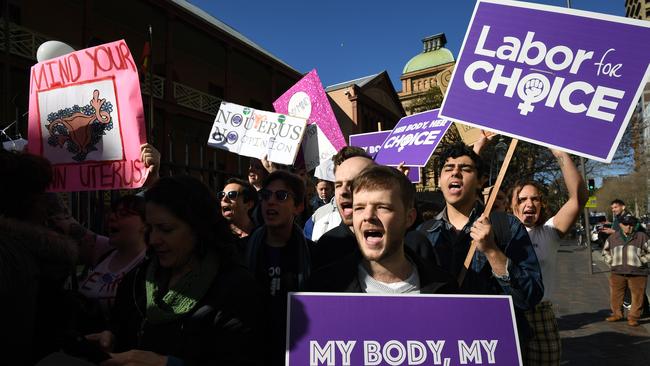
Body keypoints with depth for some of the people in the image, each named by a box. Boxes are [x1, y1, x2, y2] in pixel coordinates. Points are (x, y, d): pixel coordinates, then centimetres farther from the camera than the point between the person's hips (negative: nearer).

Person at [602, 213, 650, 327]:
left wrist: (641, 261, -5)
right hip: (617, 273, 3)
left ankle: (633, 317, 15)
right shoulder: (613, 238, 8)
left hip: (637, 273, -2)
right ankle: (616, 314, 23)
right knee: (615, 295, 8)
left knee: (637, 296, 2)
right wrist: (611, 262, 7)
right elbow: (605, 252, 20)